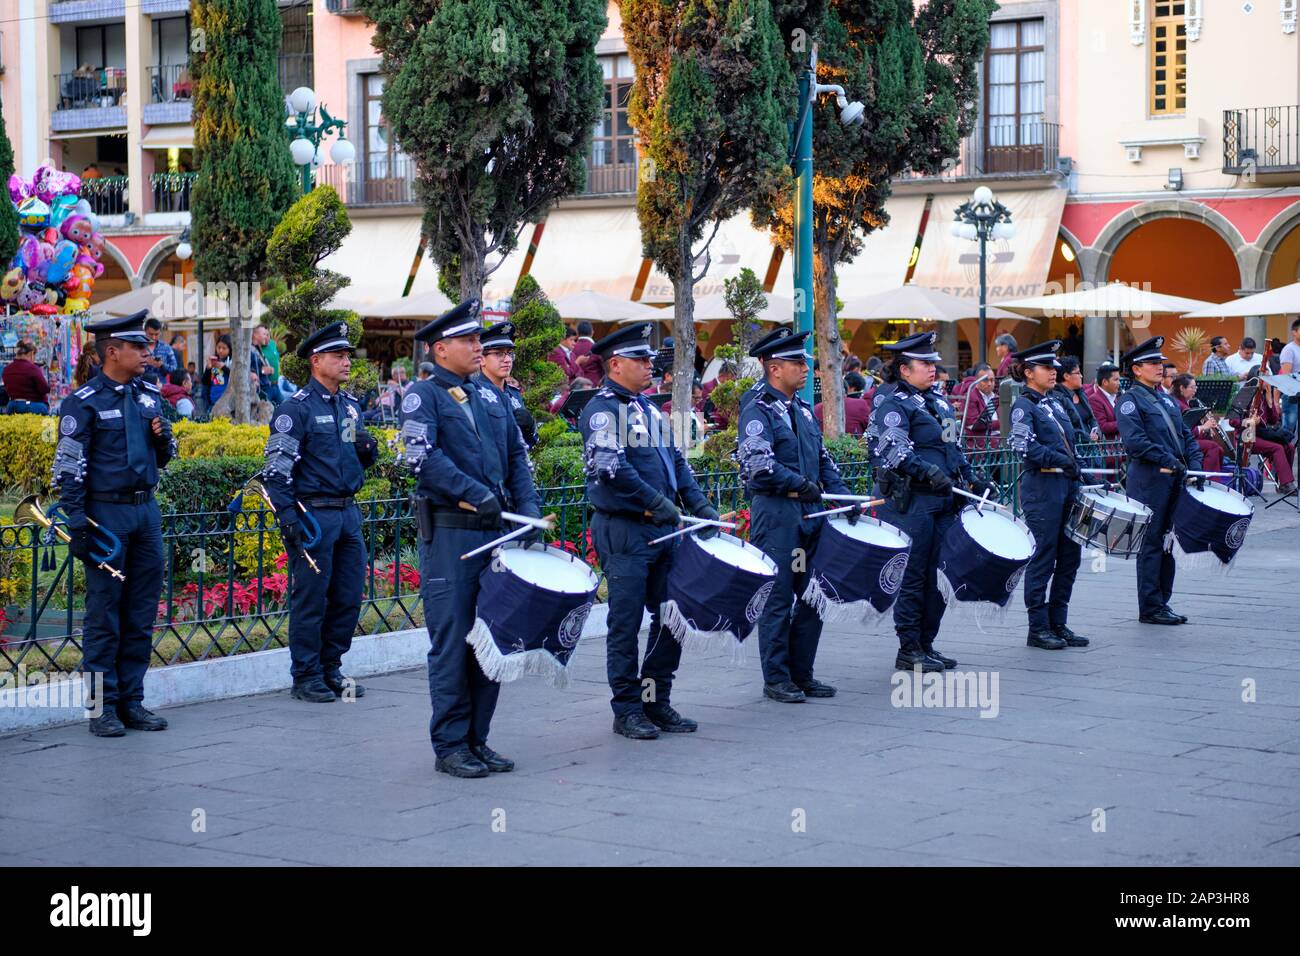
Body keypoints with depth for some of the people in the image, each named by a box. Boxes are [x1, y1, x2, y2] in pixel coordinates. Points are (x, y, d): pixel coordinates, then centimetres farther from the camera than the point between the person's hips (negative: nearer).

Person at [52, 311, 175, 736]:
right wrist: (76, 523, -14)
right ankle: (103, 707, 4)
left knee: (141, 613, 8)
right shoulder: (83, 402, -7)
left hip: (147, 511, 6)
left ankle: (131, 700, 15)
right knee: (104, 614, -1)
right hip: (106, 514, -6)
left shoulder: (150, 395, 12)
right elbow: (70, 469, -9)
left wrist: (163, 438, -1)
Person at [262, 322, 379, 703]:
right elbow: (277, 467, -12)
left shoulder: (351, 406, 15)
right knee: (311, 597, -1)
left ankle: (331, 669, 21)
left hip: (348, 512, 7)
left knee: (349, 597, 8)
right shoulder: (296, 408, -8)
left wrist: (368, 451, 3)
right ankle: (306, 677, 8)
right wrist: (288, 517, -19)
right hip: (313, 513, -7)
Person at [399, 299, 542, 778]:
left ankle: (477, 740, 18)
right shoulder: (423, 395, -3)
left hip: (494, 531, 7)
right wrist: (473, 494, -23)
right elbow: (422, 456, -17)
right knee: (452, 641, -3)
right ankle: (450, 747, 5)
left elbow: (517, 455, 16)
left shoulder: (490, 397, 17)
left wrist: (528, 507, 2)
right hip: (449, 534, -7)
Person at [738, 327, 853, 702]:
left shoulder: (803, 409, 17)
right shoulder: (758, 411, -8)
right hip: (776, 514, -8)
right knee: (778, 598, -2)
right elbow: (758, 463, -20)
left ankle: (802, 674, 18)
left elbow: (822, 459, 21)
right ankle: (776, 679, 5)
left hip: (810, 511, 8)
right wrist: (800, 485, -18)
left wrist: (844, 495, 9)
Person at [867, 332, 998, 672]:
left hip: (942, 501, 9)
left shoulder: (938, 402, 19)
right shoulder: (893, 405, -9)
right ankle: (909, 651, 3)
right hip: (910, 502, -9)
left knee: (937, 576, 10)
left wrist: (973, 479, 17)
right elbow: (895, 450, -22)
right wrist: (930, 473, -30)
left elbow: (953, 449, 26)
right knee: (912, 577, -3)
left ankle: (926, 644, 19)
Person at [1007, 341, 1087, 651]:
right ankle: (1038, 629, 4)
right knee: (1044, 556, -3)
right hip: (1041, 487, -8)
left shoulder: (1057, 401, 16)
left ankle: (1058, 623, 17)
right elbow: (1024, 447, -20)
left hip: (1067, 485, 8)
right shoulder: (1024, 406, -7)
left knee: (1071, 554, 9)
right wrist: (1061, 460, -22)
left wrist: (1076, 469, 10)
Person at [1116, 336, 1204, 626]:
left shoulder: (1167, 400, 19)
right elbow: (1134, 441, -18)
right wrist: (1167, 460, -22)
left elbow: (1186, 435, 18)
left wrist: (1195, 465, 3)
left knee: (1167, 542, 11)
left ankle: (1162, 602, 18)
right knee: (1151, 544, -4)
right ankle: (1150, 609, 0)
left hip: (1174, 480, 8)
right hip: (1149, 481, -8)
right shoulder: (1130, 401, -6)